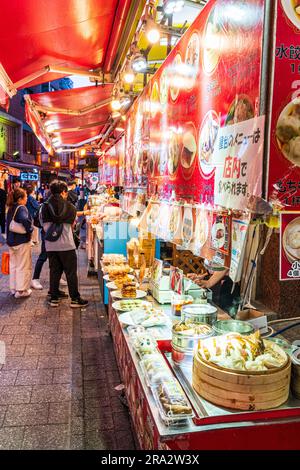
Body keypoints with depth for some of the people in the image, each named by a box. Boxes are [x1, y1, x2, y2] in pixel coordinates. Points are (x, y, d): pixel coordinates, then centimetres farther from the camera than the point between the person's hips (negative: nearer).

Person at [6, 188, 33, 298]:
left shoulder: (11, 208, 9)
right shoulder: (21, 208, -17)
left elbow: (10, 224, 13)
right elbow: (25, 220, -36)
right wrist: (30, 229, -20)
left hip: (11, 241, 8)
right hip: (22, 241, -8)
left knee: (13, 265, 17)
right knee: (23, 266, 4)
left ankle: (13, 288, 27)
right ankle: (21, 290, 10)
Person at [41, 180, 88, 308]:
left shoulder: (44, 207, 2)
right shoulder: (69, 206, -5)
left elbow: (43, 225, 8)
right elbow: (72, 223, 6)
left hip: (50, 245, 3)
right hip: (66, 244, -3)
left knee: (54, 271, 13)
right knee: (71, 272, 5)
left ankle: (54, 298, 18)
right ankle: (75, 299, 10)